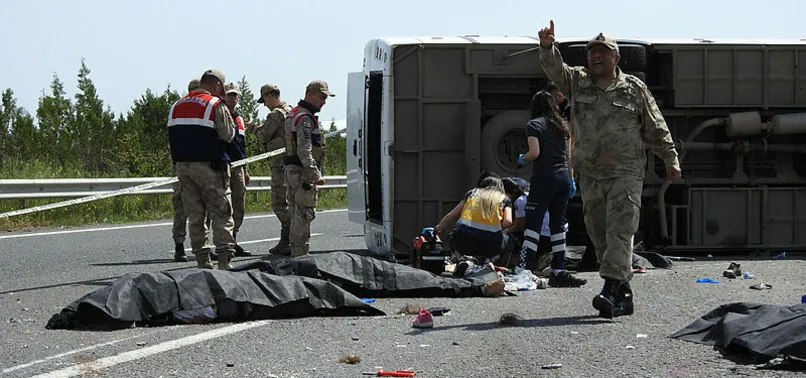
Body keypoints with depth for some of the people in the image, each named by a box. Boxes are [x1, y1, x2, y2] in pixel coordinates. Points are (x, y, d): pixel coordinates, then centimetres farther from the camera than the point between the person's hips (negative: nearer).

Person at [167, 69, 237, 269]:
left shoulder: (176, 106, 11)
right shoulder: (216, 105, -8)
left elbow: (172, 137, 12)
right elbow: (228, 135, -10)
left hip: (183, 166, 6)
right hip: (209, 166, -6)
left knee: (195, 215, 10)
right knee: (222, 215, -1)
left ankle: (203, 262, 10)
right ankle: (224, 261, -9)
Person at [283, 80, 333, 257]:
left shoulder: (294, 113, 18)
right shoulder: (305, 118, -16)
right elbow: (304, 151, -24)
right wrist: (316, 175, -27)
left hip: (291, 170, 11)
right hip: (302, 172, -11)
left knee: (297, 215, 15)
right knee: (304, 215, -9)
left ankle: (296, 254, 20)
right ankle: (301, 255, -10)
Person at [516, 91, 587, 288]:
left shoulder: (534, 125, -3)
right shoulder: (562, 125, 14)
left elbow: (535, 152, -13)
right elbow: (568, 155, 15)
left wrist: (522, 159, 6)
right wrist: (571, 179, 20)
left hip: (543, 177, -6)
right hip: (563, 177, 6)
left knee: (533, 225, -7)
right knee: (558, 225, 10)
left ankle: (524, 269, -15)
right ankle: (558, 271, 9)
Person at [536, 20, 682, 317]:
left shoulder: (634, 89, 4)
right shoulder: (577, 82, 10)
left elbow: (656, 129, 8)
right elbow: (554, 69, -8)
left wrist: (671, 160, 4)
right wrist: (547, 47, -27)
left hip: (626, 172, -4)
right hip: (589, 173, 4)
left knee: (619, 231, -15)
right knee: (599, 234, 5)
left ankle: (611, 289, -25)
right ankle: (624, 294, 12)